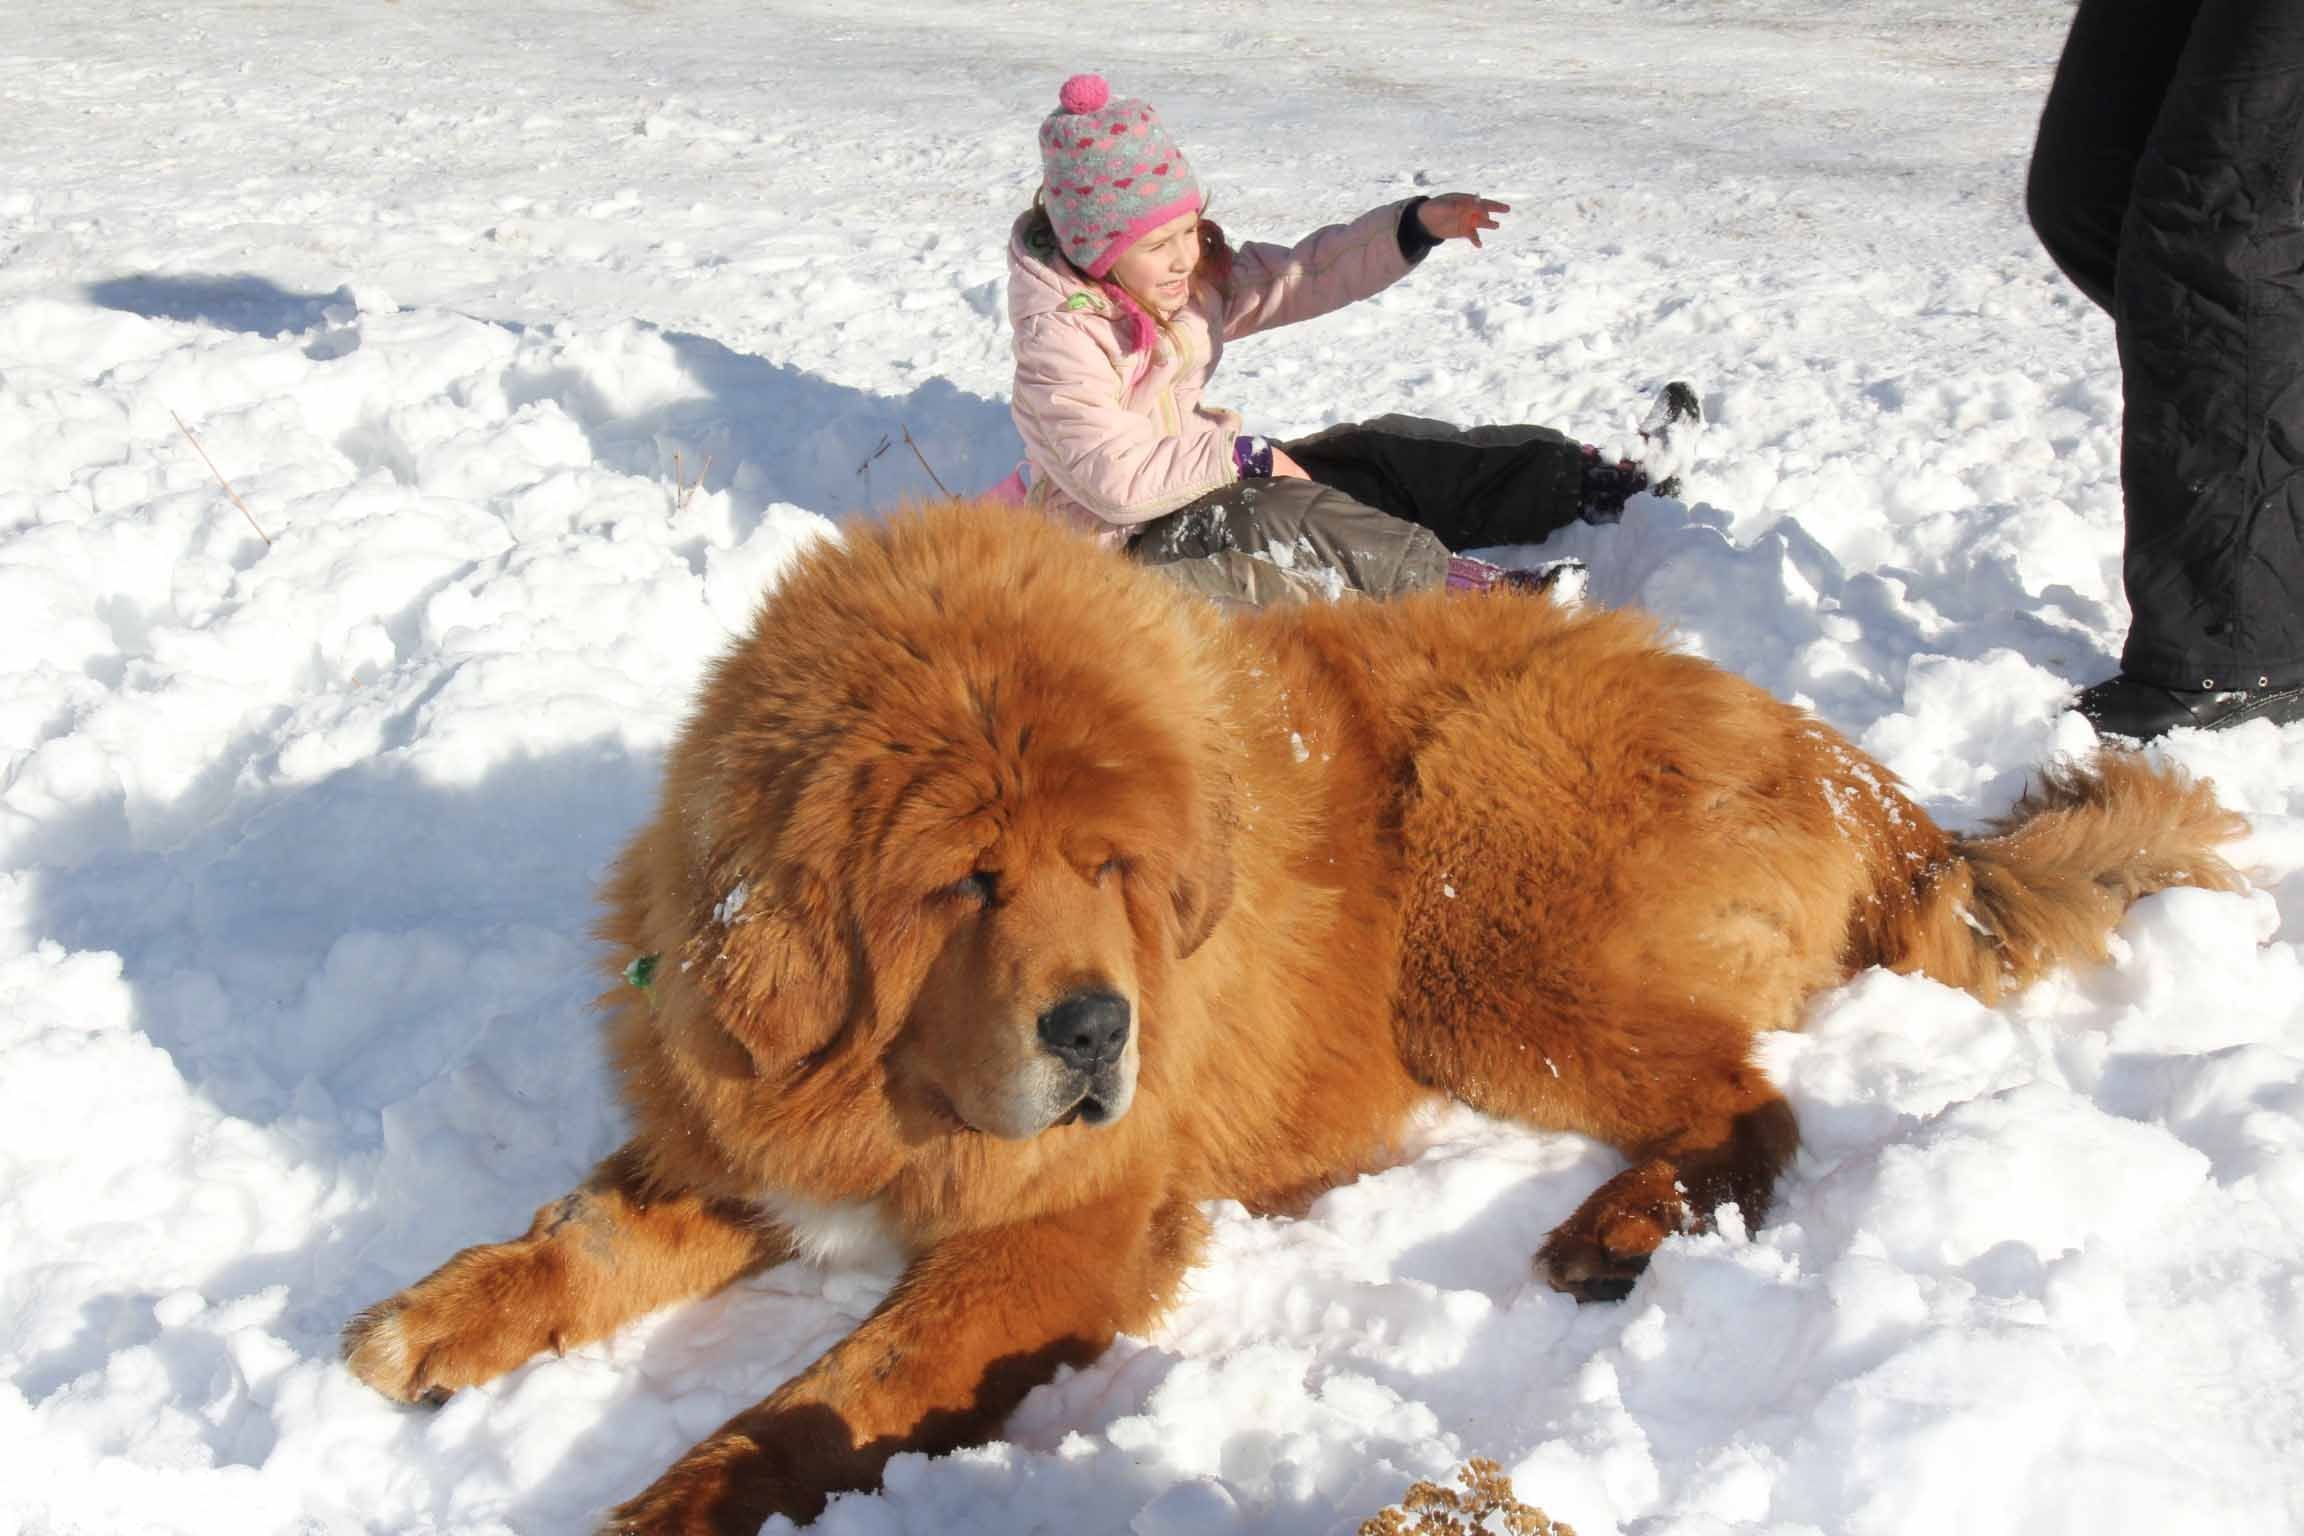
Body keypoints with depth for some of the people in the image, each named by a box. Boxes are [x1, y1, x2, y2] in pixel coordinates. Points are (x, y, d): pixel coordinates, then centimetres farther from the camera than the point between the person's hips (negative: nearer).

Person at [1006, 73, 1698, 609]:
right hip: (1127, 543, -9)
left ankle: (1601, 479, 2)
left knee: (1383, 452, 1)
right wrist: (1242, 450, -23)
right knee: (1287, 518, -33)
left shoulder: (1196, 279, 1)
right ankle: (1473, 590, -31)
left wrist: (1417, 226, -8)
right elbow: (1120, 482, -31)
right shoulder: (1061, 343, -24)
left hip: (1200, 473, 9)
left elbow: (1307, 274, 4)